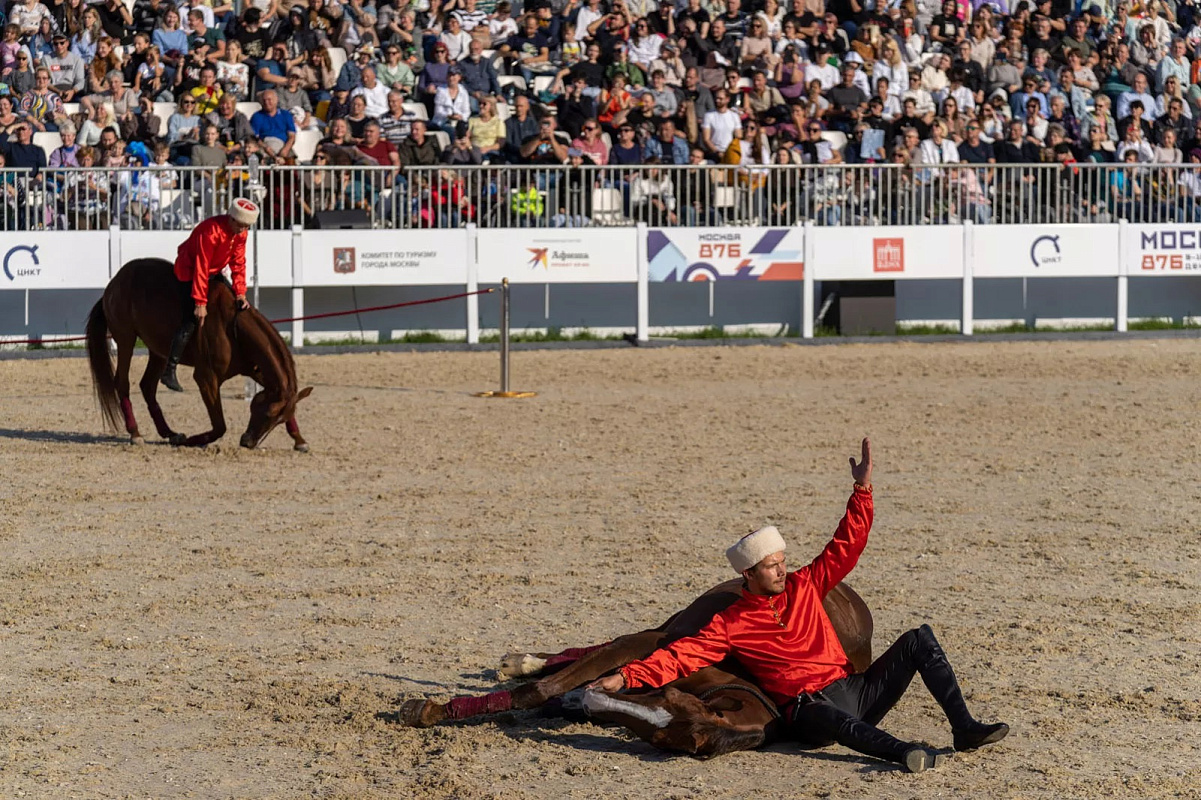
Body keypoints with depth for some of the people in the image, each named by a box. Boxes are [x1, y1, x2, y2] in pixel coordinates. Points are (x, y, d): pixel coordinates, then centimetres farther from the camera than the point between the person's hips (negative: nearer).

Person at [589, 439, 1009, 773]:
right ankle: (903, 752, -69)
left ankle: (964, 727, -18)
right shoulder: (731, 624, 5)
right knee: (831, 719, -44)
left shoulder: (803, 586, 17)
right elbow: (681, 655, -2)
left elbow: (846, 546, 15)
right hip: (808, 707, -6)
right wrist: (625, 677, -15)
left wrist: (862, 490, 4)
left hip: (857, 688, 6)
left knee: (919, 638, -8)